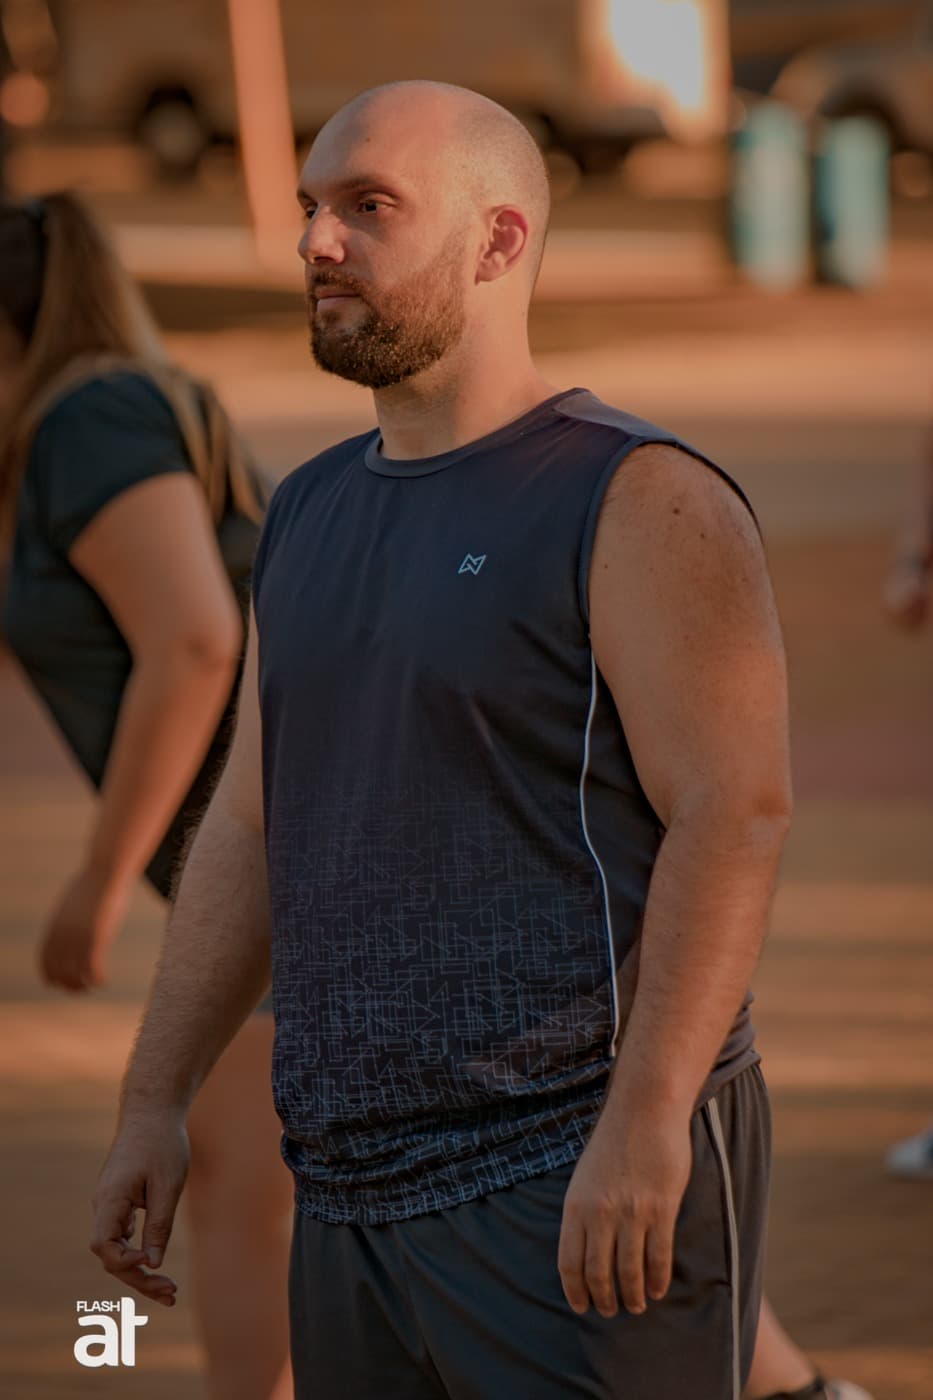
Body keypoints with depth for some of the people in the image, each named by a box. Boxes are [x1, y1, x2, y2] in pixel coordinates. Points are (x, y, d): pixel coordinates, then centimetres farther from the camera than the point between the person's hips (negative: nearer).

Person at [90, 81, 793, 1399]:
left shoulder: (634, 501, -7)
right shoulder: (310, 512, 17)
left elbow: (736, 812, -15)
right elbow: (248, 829, 19)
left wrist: (646, 1120, -23)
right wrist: (154, 1102, 12)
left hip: (577, 1194, -7)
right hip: (351, 1193, 7)